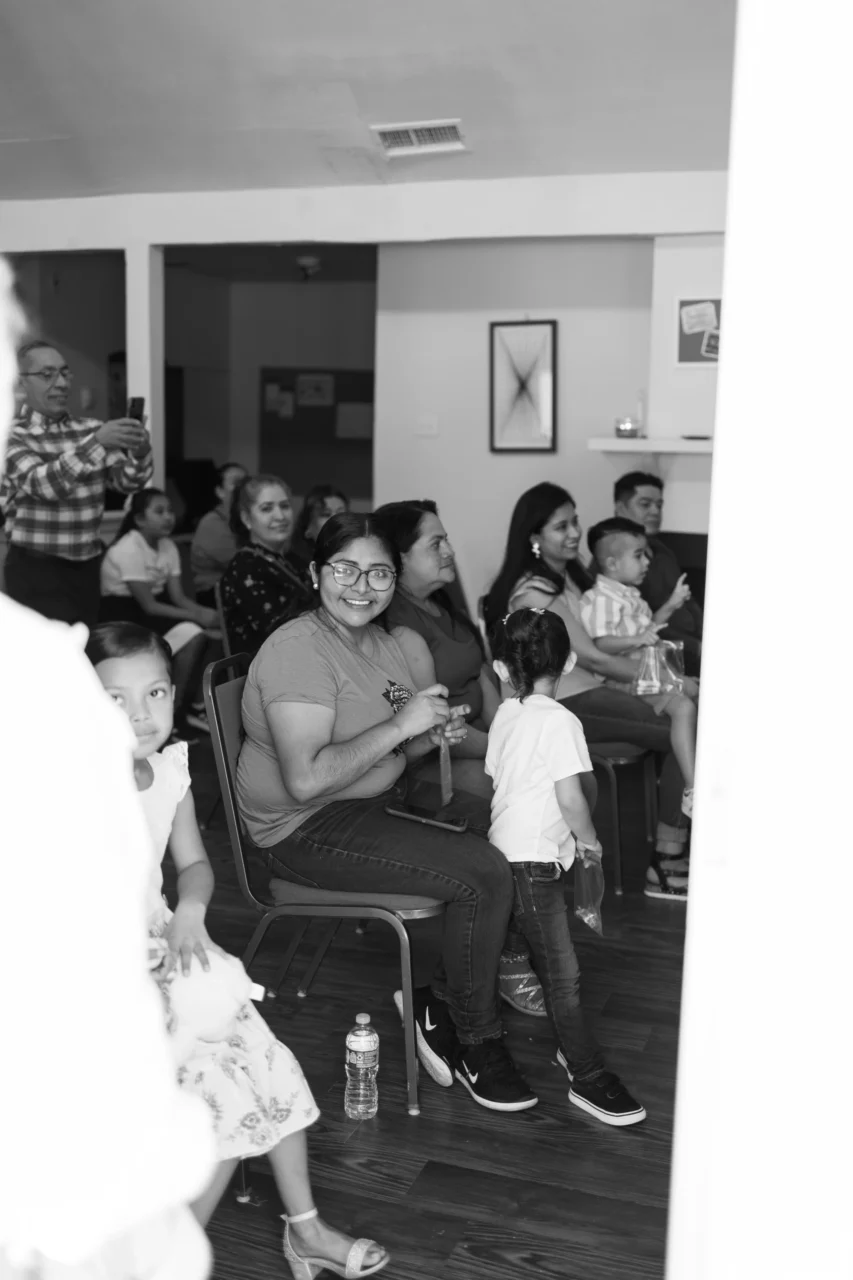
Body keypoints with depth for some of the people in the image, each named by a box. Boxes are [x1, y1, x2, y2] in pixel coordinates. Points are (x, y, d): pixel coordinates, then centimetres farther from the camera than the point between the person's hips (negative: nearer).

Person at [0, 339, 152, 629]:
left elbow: (127, 481, -1)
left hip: (87, 566, 5)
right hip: (36, 571, -5)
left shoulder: (90, 428, 7)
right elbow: (43, 484, -25)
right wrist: (96, 443, -36)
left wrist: (141, 451, -23)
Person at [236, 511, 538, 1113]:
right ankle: (476, 1040, 2)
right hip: (308, 828, -9)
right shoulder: (299, 651, -19)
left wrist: (436, 733, -3)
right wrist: (401, 725, -24)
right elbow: (306, 779, -29)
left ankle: (440, 1000, 9)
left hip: (381, 800, 10)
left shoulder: (385, 643, 10)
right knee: (486, 874, -20)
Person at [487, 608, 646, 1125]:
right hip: (535, 859, -8)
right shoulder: (559, 721, -16)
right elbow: (571, 795, -20)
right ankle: (589, 1077, 3)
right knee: (563, 974, -3)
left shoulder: (505, 715, 7)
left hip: (505, 847, 8)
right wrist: (588, 837, -2)